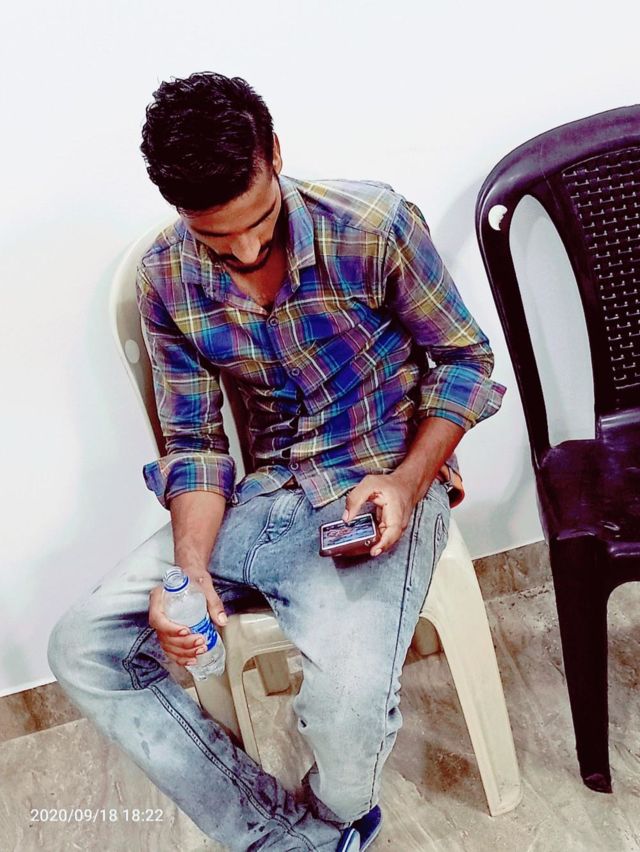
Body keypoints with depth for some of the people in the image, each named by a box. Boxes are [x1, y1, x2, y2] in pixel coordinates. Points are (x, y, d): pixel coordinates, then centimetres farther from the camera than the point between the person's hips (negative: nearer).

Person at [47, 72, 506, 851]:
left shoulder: (374, 227, -14)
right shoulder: (166, 279, -3)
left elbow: (464, 360, -3)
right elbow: (193, 442, 2)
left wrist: (407, 481, -18)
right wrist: (191, 567, -15)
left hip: (380, 491, -4)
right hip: (263, 495, 5)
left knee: (348, 702, -30)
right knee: (82, 649, -7)